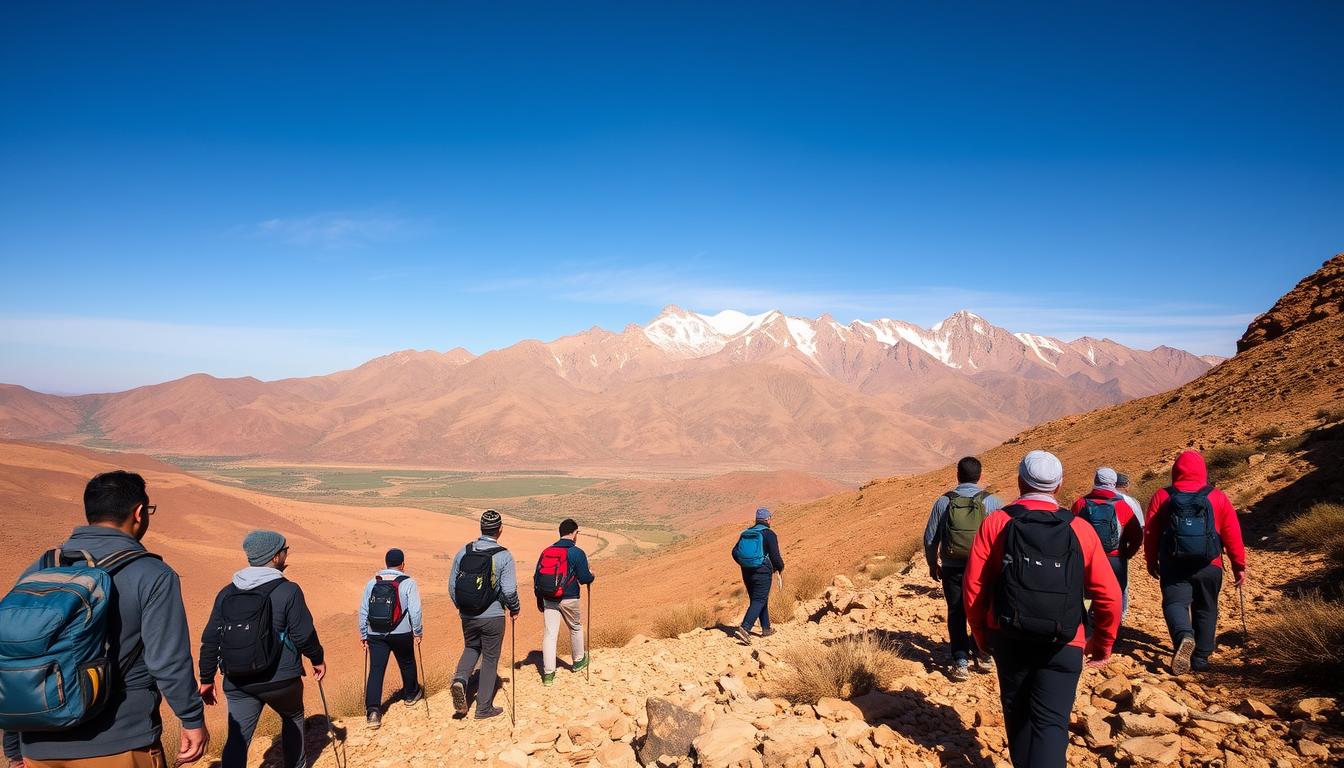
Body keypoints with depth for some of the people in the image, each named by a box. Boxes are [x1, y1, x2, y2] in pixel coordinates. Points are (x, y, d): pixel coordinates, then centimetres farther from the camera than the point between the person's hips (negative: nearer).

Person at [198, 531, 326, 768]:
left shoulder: (227, 593, 3)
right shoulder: (288, 591, -13)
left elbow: (210, 639, 4)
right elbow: (304, 635, -12)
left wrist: (207, 679, 13)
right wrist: (318, 659, 6)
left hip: (237, 682, 3)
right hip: (280, 680, -3)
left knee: (237, 739, 5)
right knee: (293, 718, 23)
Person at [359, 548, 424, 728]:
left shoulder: (372, 583, 3)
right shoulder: (408, 583, -8)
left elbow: (363, 610, 5)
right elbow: (415, 611, -12)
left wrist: (363, 635, 14)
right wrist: (418, 632, 1)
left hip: (376, 634, 2)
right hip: (401, 634, -2)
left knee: (376, 670, 2)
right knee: (407, 664, 21)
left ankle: (373, 710, -10)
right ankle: (410, 695, 41)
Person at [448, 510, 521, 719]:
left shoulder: (464, 552, -2)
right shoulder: (503, 556, -14)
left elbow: (452, 585, 4)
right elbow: (509, 590, -16)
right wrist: (515, 609, 3)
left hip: (467, 616, 4)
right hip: (492, 617, -4)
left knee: (471, 648, 27)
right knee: (490, 659, 11)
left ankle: (460, 680, 0)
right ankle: (484, 707, 18)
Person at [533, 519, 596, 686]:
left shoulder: (546, 551, 7)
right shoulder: (577, 553, -9)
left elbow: (537, 578, 9)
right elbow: (584, 578, -12)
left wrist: (539, 600, 18)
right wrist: (591, 575, 11)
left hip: (548, 599, 4)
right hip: (568, 600, -3)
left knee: (549, 634, 5)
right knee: (576, 628, 20)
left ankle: (548, 674, 2)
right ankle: (578, 661, 36)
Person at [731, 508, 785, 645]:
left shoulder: (746, 533, 9)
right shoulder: (769, 534, -9)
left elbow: (735, 552, 8)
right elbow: (775, 556, -13)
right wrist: (780, 567, 6)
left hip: (747, 572, 6)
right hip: (763, 572, -6)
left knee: (758, 600, 18)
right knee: (759, 601, -5)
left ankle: (766, 628, 27)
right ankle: (744, 628, -20)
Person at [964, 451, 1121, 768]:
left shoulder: (996, 523, -5)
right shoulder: (1080, 529, -3)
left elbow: (974, 586, -7)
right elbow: (1109, 596, -2)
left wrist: (982, 633, 8)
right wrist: (1103, 643, 13)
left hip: (1009, 638, 1)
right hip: (1063, 646, -1)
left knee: (1018, 714, 20)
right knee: (1051, 721, 0)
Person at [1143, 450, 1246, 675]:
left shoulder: (1162, 497, 0)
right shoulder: (1218, 497, 1)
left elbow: (1150, 532, 2)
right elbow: (1232, 534, 2)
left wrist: (1151, 560, 15)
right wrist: (1239, 566, 10)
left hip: (1173, 564, -1)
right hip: (1208, 566, 1)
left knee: (1175, 603, -2)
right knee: (1205, 610, 14)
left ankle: (1184, 637, -32)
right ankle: (1201, 658, 17)